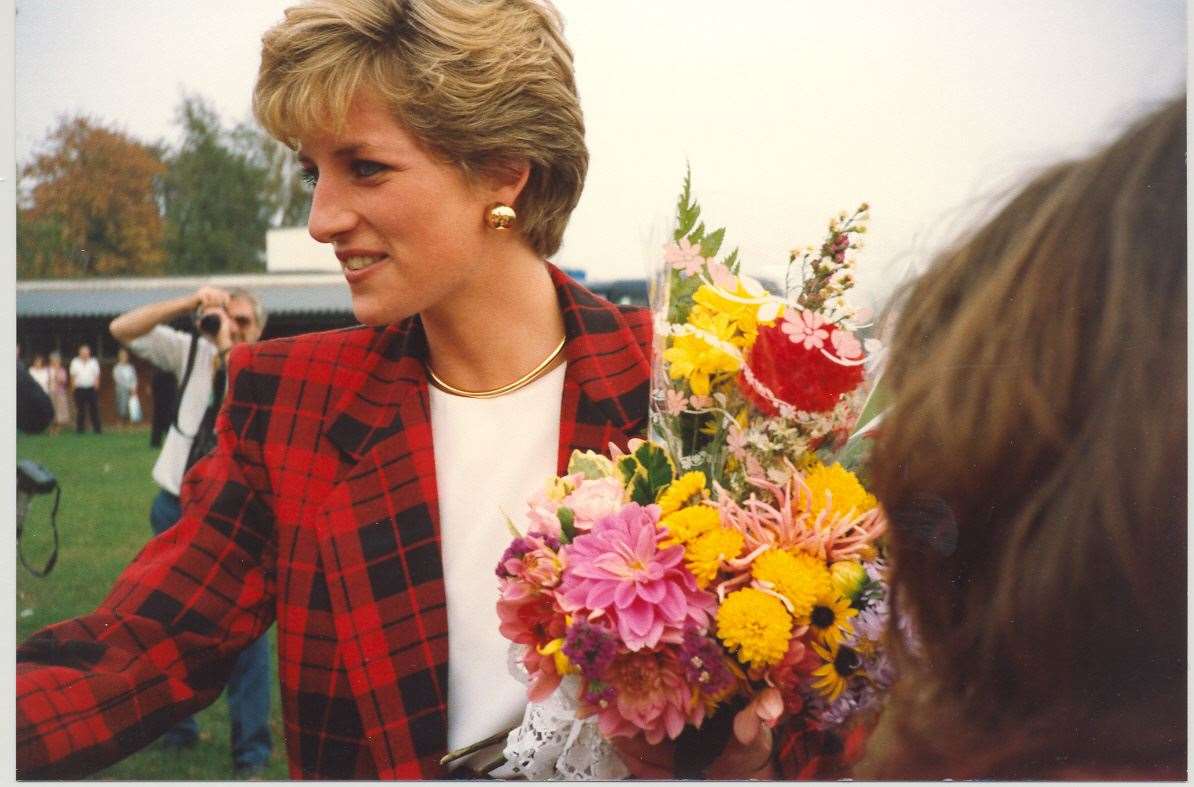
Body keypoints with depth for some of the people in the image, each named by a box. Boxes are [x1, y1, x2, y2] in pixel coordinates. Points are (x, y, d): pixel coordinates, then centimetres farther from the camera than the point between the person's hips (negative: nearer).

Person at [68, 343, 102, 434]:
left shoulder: (94, 362, 8)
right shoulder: (75, 362, 7)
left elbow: (97, 376, 8)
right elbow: (73, 376, 9)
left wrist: (96, 387, -1)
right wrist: (73, 387, 1)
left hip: (91, 389, 0)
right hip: (79, 389, 0)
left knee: (94, 409, -2)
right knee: (80, 410, 1)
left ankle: (97, 428, 1)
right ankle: (79, 429, 7)